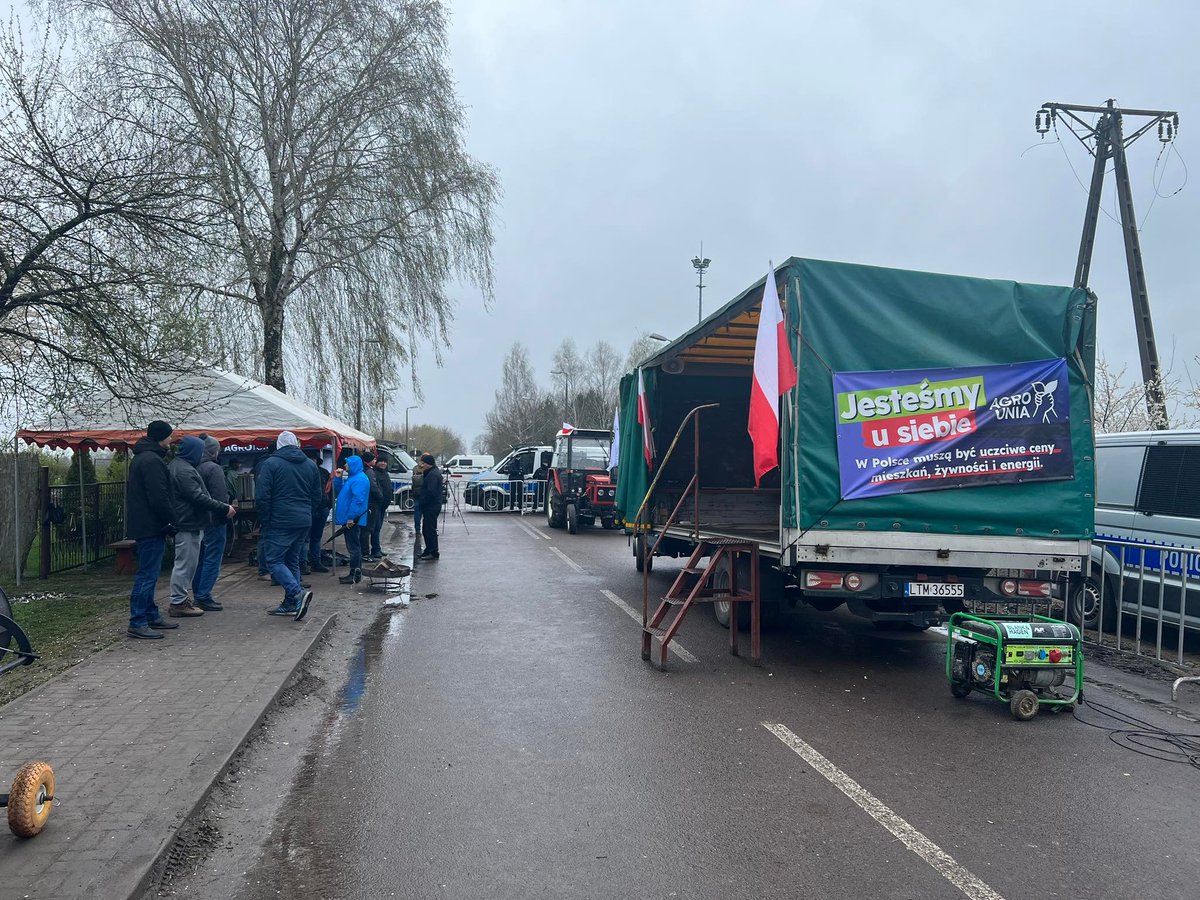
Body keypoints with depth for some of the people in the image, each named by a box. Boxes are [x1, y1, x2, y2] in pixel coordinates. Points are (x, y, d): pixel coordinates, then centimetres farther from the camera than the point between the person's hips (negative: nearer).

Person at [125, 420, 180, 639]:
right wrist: (171, 522, -12)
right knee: (147, 574, -8)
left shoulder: (141, 458, 17)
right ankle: (137, 623, -5)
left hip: (143, 525, 11)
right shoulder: (152, 461, -17)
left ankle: (151, 616, 24)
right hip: (151, 527, -11)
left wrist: (167, 522, 18)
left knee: (148, 573, 16)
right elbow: (159, 498, -22)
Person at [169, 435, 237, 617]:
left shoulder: (179, 466, 17)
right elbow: (198, 497, -23)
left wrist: (222, 507, 18)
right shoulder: (183, 470, -18)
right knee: (185, 563, -4)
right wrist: (224, 508, -19)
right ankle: (178, 603, 2)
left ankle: (181, 599, 26)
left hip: (188, 523, 11)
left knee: (188, 563, 17)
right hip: (188, 525, -11)